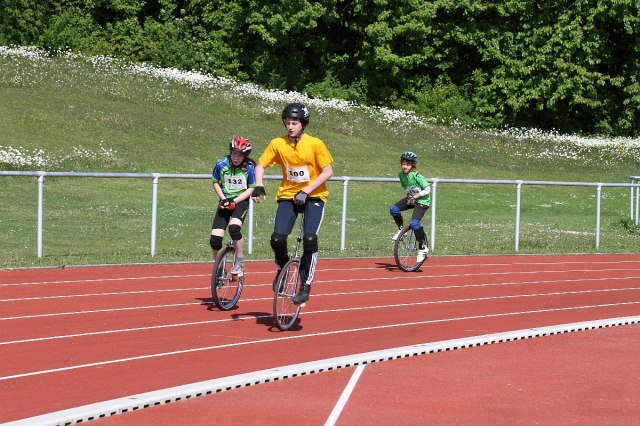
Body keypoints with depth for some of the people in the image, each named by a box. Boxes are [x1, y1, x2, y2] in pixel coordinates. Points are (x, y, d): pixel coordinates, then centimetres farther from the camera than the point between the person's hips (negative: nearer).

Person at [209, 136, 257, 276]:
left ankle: (239, 263, -12)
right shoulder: (221, 164, -10)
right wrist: (223, 199, -9)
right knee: (215, 239, -10)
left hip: (241, 201, -2)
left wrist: (234, 201, -17)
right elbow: (215, 182, 5)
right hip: (225, 201, 2)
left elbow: (251, 188, -6)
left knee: (234, 228, -31)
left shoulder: (249, 167, -13)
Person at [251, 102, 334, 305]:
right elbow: (260, 165, 3)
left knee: (309, 239, -21)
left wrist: (306, 191, -20)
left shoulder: (315, 144, -14)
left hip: (313, 196, -2)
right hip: (288, 195, 2)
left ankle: (305, 285, -6)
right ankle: (282, 268, 17)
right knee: (277, 239, -16)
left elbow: (328, 171, -12)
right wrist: (259, 186, -16)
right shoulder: (277, 144, -7)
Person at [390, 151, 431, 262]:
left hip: (422, 200, -7)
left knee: (414, 223, -22)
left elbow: (428, 190, -21)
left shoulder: (416, 176, -24)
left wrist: (416, 196, -24)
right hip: (411, 199, 7)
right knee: (394, 209, -15)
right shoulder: (401, 175, -4)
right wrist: (408, 195, -4)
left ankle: (423, 246, -6)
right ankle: (401, 230, 9)